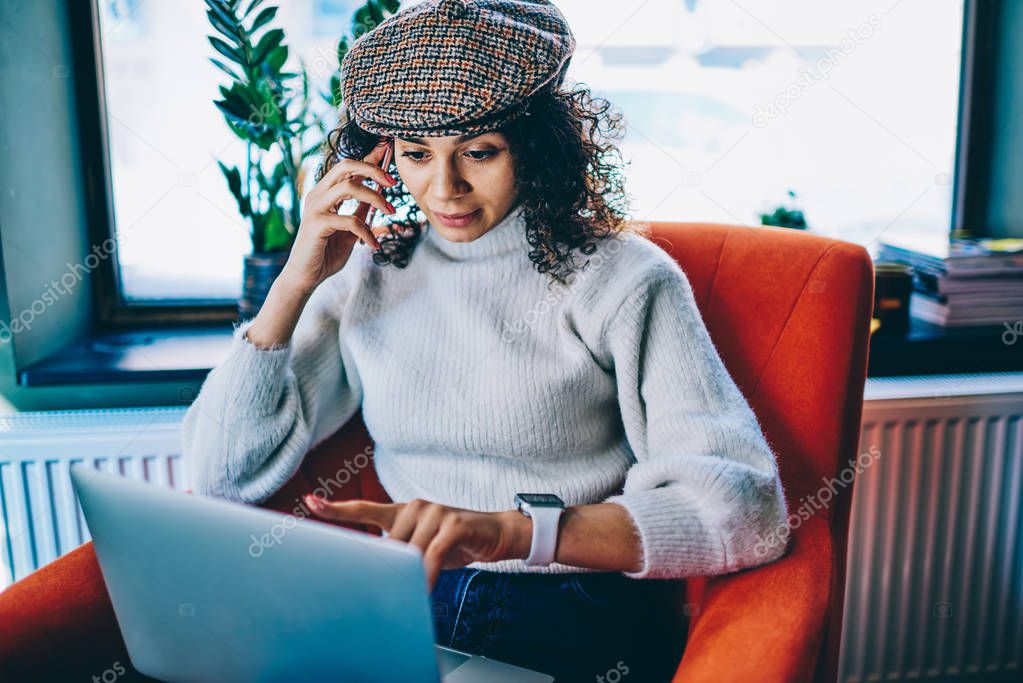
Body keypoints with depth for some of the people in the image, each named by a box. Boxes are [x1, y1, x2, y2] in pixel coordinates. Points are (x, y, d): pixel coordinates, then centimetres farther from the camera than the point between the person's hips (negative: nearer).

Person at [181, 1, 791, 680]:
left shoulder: (620, 280, -4)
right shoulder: (367, 276, 8)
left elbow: (747, 504, -17)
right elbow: (223, 477, 5)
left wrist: (509, 531, -31)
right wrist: (298, 279, -3)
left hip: (579, 624, -2)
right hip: (401, 610, 3)